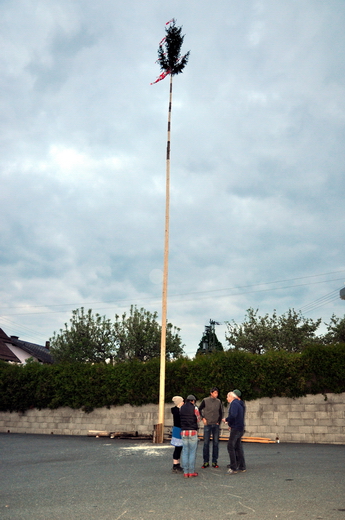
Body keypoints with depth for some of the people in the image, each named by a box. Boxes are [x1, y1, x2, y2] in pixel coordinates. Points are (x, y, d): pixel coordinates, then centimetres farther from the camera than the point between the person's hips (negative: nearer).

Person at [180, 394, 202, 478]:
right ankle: (191, 472, 5)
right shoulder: (194, 408, -5)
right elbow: (198, 419, 2)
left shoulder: (181, 408, 6)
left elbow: (180, 418, 8)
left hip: (183, 432, 4)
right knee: (192, 452, 4)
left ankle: (185, 472, 8)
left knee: (185, 452, 8)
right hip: (193, 432, -3)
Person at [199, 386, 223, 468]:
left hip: (216, 425, 2)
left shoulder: (218, 401, 4)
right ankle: (206, 461, 10)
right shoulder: (205, 400, -3)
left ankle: (214, 461, 12)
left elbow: (221, 412, 12)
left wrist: (219, 421, 4)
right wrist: (203, 418, -2)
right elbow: (199, 409, 7)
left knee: (216, 443, 3)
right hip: (207, 425, -2)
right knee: (206, 443, 0)